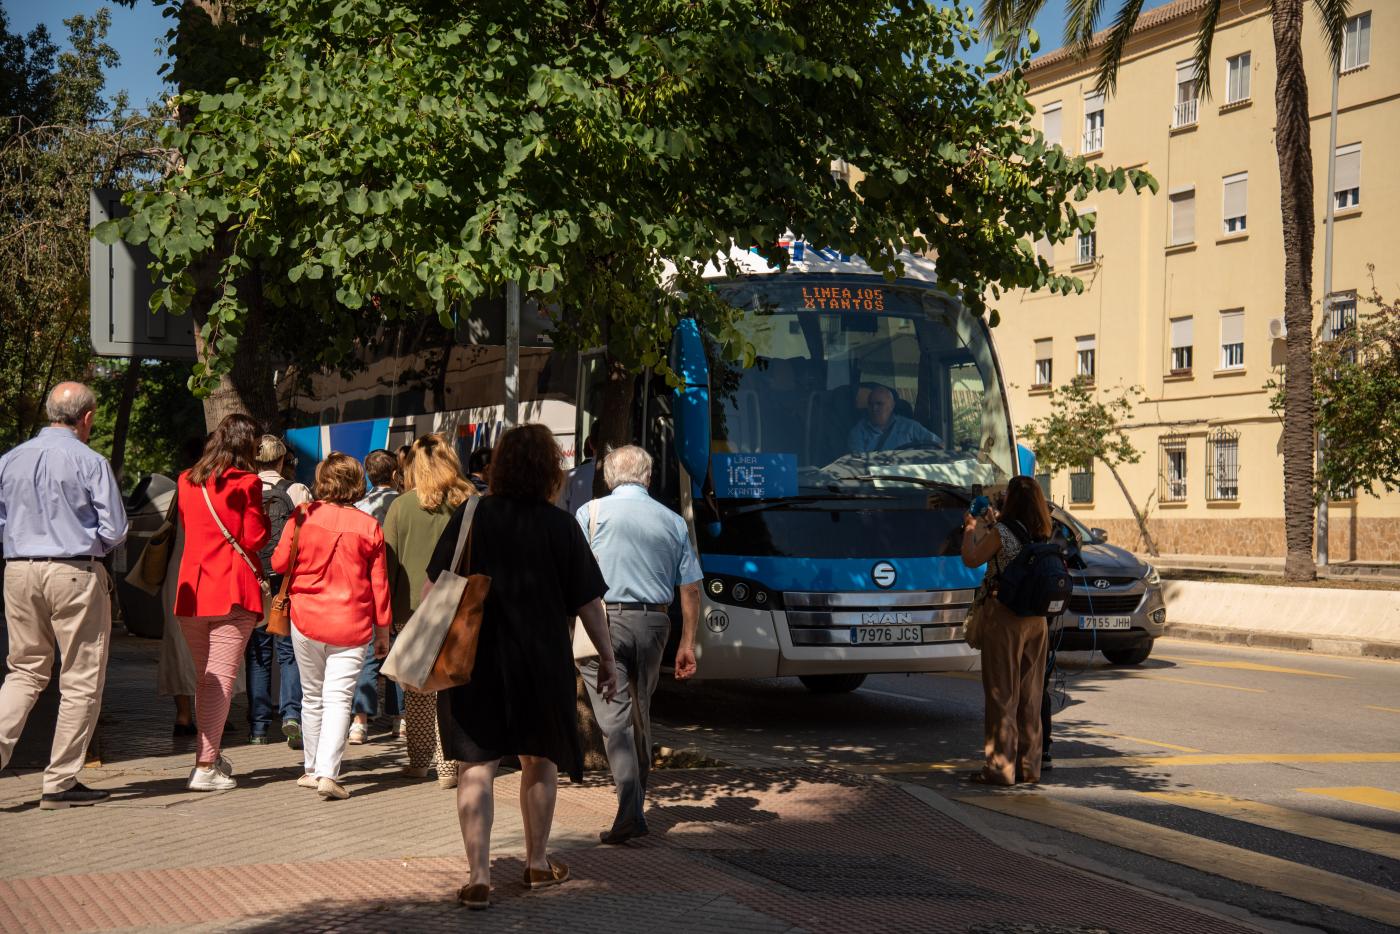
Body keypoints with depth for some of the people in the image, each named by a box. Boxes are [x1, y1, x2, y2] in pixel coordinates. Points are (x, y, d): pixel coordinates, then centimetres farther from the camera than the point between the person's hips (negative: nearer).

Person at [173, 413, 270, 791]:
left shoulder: (187, 482, 11)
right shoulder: (246, 483, -6)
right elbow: (255, 538, -8)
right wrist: (261, 515, 10)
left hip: (192, 589, 6)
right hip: (232, 590, -6)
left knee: (203, 679, 18)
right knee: (221, 679, -5)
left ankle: (210, 754, 25)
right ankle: (205, 767, -10)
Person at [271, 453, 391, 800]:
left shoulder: (303, 517, -5)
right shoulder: (369, 526, -4)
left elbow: (279, 563, 3)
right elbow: (379, 582, 0)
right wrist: (382, 629, 8)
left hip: (306, 619, 1)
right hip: (351, 626, -1)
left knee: (313, 697, 15)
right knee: (338, 699, -2)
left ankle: (312, 769, 25)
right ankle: (327, 773, -15)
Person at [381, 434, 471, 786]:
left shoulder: (402, 506, -2)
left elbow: (388, 562, 0)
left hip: (412, 609, 0)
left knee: (418, 691, 11)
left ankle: (420, 761, 17)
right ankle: (448, 766, 1)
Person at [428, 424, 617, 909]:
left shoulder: (470, 517, -2)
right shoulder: (560, 525, -6)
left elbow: (435, 586, 0)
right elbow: (588, 600, -3)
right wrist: (607, 657, 6)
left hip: (473, 657, 0)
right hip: (542, 660, 0)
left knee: (478, 765, 1)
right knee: (539, 760, 18)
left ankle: (478, 876, -7)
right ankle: (538, 863, 30)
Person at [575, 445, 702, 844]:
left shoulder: (591, 513, 0)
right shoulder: (673, 522, 9)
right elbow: (691, 589, 9)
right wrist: (687, 643, 14)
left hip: (603, 620, -4)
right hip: (653, 622, 4)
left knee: (614, 717, -6)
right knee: (641, 715, 16)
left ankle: (630, 812, -17)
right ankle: (635, 807, 24)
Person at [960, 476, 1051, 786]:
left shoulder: (1001, 532, -14)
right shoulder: (1042, 535, 4)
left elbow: (971, 560, -5)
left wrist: (971, 528, 10)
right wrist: (990, 524, 24)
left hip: (1004, 617, -6)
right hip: (1037, 619, 6)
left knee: (1002, 694, 0)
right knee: (1030, 695, 12)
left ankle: (1001, 767, 2)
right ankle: (1029, 765, 18)